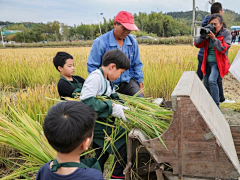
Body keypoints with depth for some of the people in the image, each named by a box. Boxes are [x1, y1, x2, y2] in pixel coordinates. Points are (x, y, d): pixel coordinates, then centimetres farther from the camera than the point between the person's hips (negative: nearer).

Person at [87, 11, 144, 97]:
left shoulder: (133, 42, 7)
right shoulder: (100, 42, -9)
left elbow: (137, 65, 17)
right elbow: (92, 66, -6)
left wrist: (140, 84, 12)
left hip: (127, 81, 4)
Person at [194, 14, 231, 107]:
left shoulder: (226, 33, -9)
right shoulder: (209, 32, 1)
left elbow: (223, 49, -18)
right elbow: (197, 44, -2)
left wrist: (214, 39, -26)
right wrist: (202, 35, -18)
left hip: (217, 62, -5)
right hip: (207, 62, 5)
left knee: (212, 80, -27)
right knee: (206, 84, 13)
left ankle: (216, 105, -16)